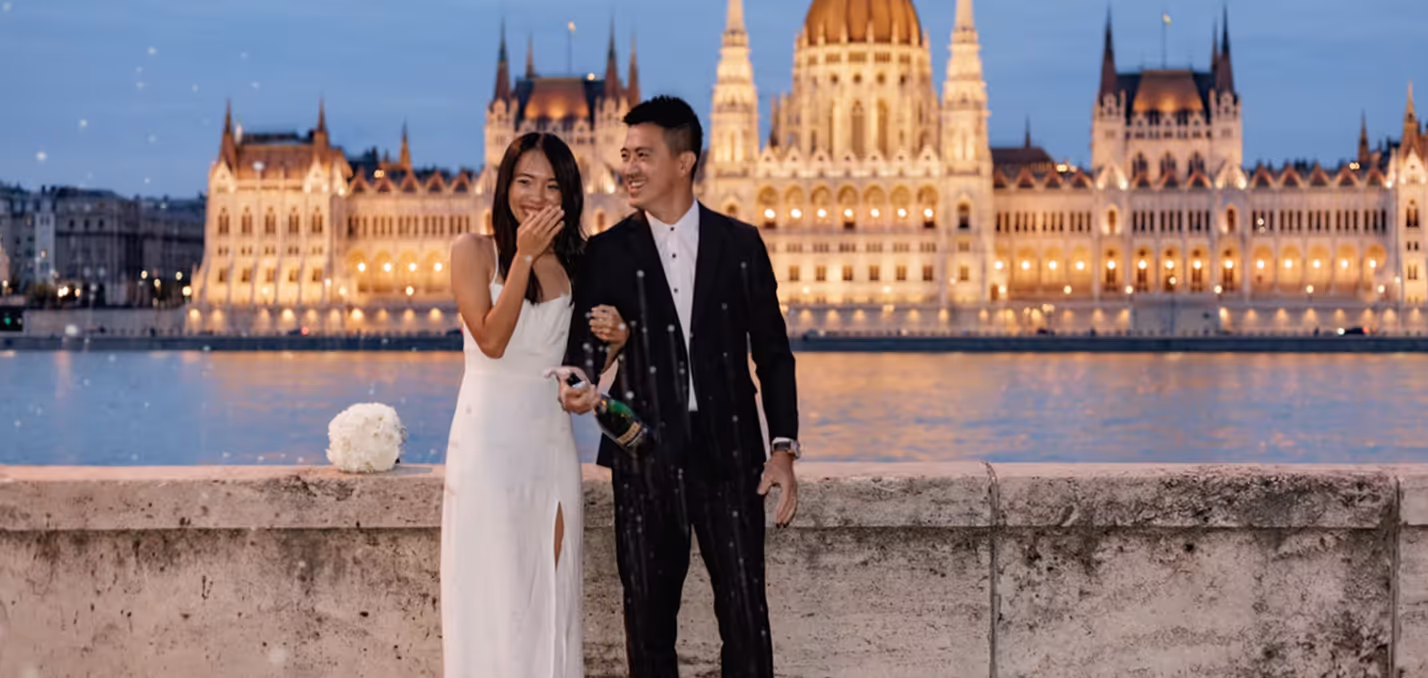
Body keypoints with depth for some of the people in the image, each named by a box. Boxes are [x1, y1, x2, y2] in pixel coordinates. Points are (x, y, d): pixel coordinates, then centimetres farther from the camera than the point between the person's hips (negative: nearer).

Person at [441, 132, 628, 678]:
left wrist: (613, 341, -6)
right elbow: (492, 339, -14)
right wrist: (525, 257, -16)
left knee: (550, 592, 6)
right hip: (490, 440, -4)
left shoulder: (574, 264, 10)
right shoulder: (475, 252, -1)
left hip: (552, 442, 4)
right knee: (494, 591, -2)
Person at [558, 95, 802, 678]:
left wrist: (783, 449, -2)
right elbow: (582, 350, -2)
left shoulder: (739, 244, 4)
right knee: (649, 614, 6)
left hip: (728, 451, 0)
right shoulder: (607, 253, 3)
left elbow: (772, 353, 6)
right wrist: (580, 387, -27)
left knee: (745, 610, -1)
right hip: (645, 456, 1)